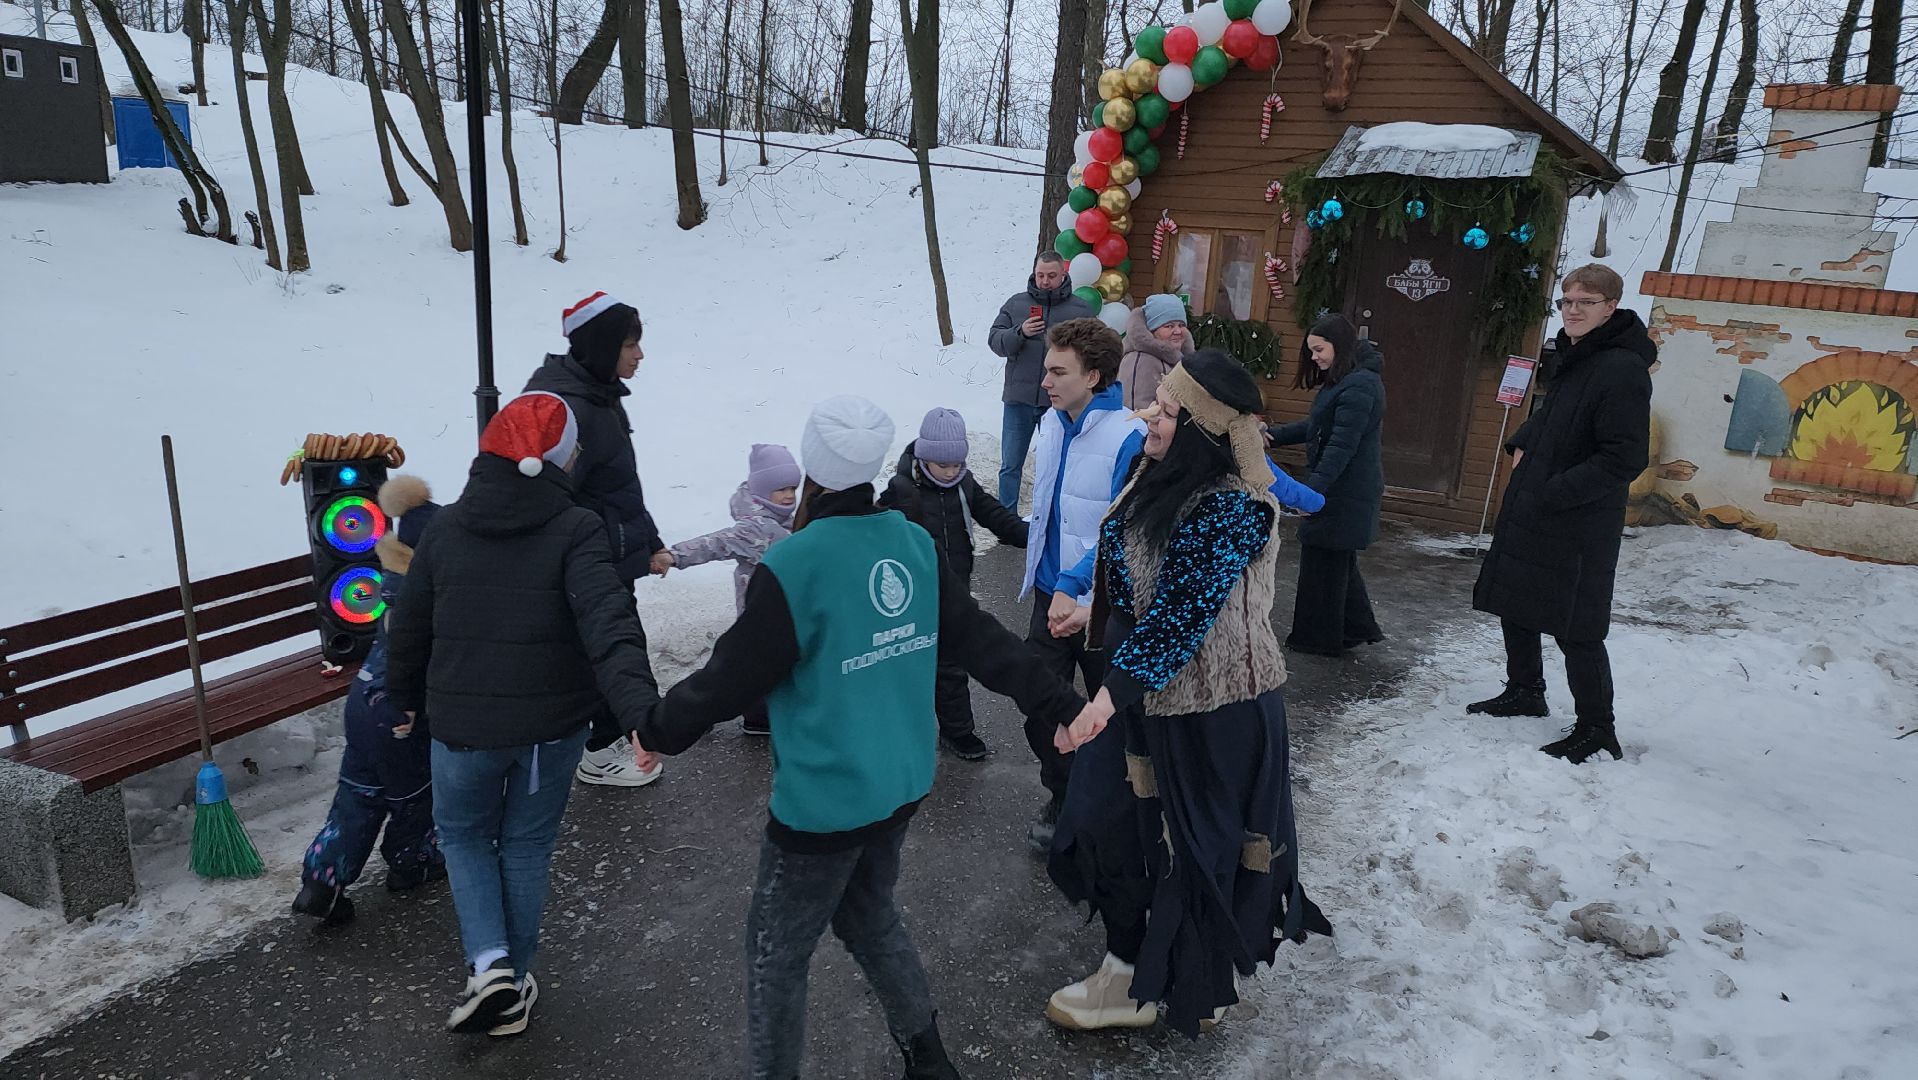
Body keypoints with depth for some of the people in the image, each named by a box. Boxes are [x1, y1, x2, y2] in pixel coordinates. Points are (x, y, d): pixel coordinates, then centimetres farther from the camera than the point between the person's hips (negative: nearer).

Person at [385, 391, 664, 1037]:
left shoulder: (444, 529, -3)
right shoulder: (575, 530, -14)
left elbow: (409, 629, 7)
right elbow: (608, 622, -30)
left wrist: (407, 700, 24)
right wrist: (639, 709, -39)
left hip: (462, 723, 1)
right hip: (552, 725, -1)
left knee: (463, 834, 24)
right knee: (526, 846, 18)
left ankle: (490, 963, 7)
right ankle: (514, 986, 30)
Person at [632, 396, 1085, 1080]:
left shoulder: (791, 567, -21)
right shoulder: (916, 544, -2)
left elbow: (732, 676, -13)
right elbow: (982, 641, 2)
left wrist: (659, 729, 3)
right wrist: (1061, 706, 11)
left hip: (823, 799, -7)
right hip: (902, 786, 7)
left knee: (776, 953, 11)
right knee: (868, 913, 27)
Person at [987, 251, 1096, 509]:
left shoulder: (1081, 309, 2)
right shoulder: (1015, 304, 5)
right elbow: (994, 340, -1)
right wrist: (1020, 332, -19)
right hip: (1019, 399, 1)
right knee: (1010, 465, 6)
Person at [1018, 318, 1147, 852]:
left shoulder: (1130, 437, -21)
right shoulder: (1052, 423, 0)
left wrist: (1074, 587, -29)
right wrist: (1038, 564, 13)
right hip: (1052, 594, 5)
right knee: (1040, 708, 7)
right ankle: (1062, 800, 30)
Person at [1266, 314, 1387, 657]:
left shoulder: (1359, 386, -21)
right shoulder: (1342, 381, 13)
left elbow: (1342, 446, -26)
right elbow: (1316, 427, 17)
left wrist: (1312, 489, -28)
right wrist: (1272, 434, 10)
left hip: (1345, 492, -10)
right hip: (1341, 488, 10)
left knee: (1323, 561, 1)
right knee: (1339, 561, 18)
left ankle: (1319, 638, 13)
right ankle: (1358, 628, 29)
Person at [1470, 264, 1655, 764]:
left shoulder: (1622, 369, -19)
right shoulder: (1572, 355, 10)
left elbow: (1624, 459, -22)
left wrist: (1553, 494, -22)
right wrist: (1522, 444, 11)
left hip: (1579, 524, -9)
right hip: (1529, 512, 9)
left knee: (1576, 629, -2)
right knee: (1514, 606, 19)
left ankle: (1597, 731, 12)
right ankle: (1525, 692, 38)